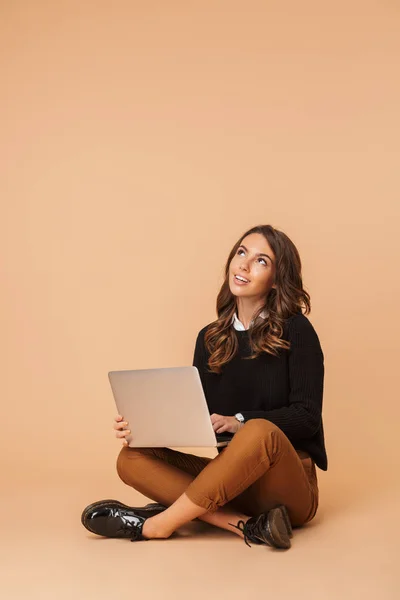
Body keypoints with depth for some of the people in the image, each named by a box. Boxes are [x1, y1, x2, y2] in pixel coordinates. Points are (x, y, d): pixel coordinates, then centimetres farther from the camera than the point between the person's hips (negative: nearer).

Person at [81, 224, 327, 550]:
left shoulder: (296, 331, -4)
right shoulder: (211, 338, 10)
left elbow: (307, 416, -10)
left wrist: (240, 422, -22)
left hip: (287, 484, -5)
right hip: (231, 481, 5)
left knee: (260, 431, -37)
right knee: (132, 458, -13)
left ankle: (158, 524, -24)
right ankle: (246, 525, -28)